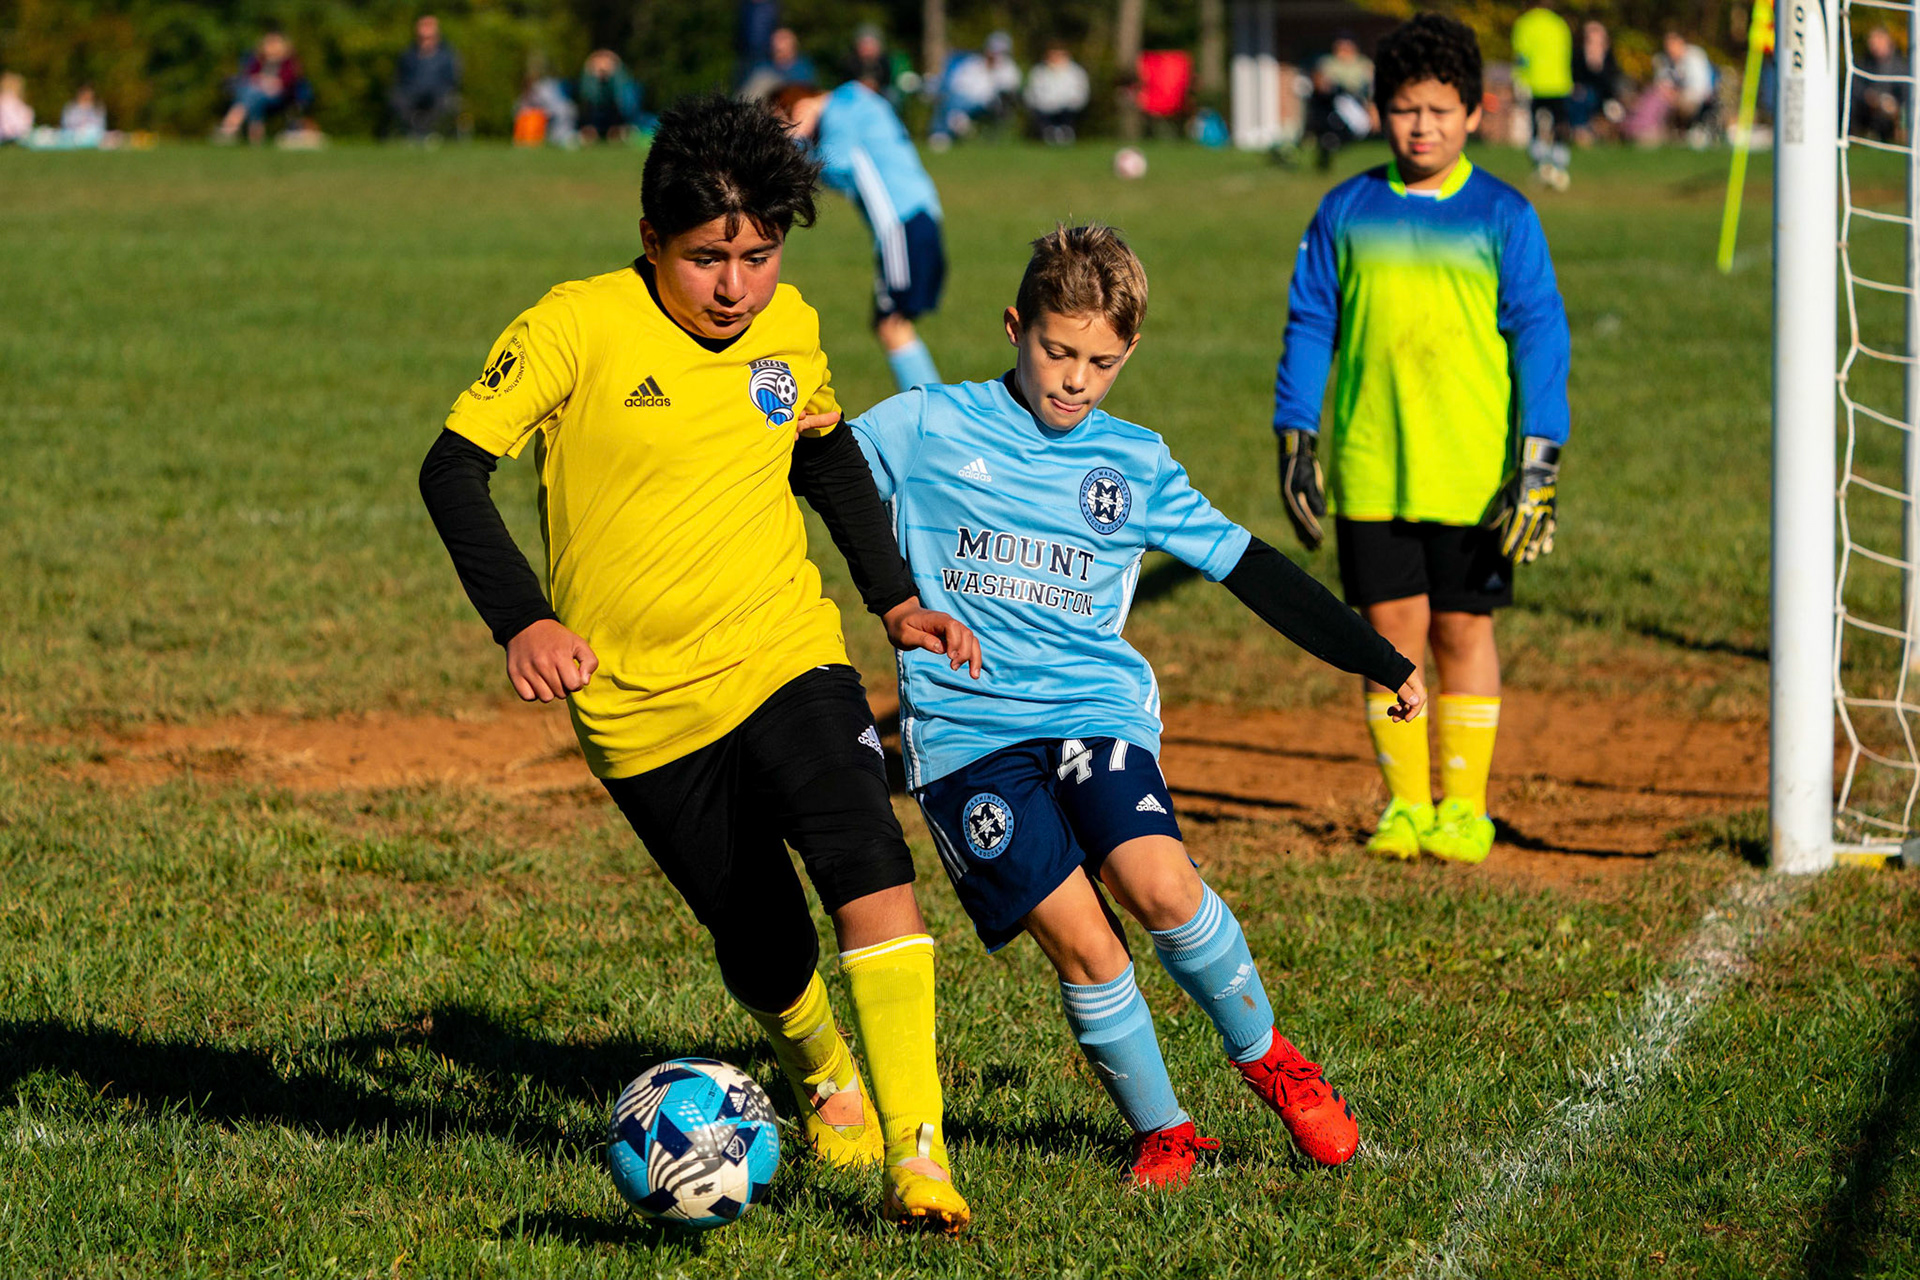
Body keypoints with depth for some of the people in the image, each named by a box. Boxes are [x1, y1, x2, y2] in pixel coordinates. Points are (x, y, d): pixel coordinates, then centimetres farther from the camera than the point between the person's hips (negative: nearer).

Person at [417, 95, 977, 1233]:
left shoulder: (790, 329, 2)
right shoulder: (577, 328, -13)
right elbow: (455, 466, -12)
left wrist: (898, 598, 15)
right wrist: (522, 620, -24)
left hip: (786, 658, 2)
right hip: (640, 702, -2)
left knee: (872, 870, -23)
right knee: (766, 956, 5)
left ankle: (916, 1156, -22)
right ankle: (823, 1074, 41)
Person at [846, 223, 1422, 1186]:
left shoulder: (1136, 465, 11)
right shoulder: (928, 427, 4)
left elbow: (1249, 570, 16)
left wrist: (1382, 663, 17)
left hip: (1095, 709, 2)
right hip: (964, 730, -2)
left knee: (1156, 884, -24)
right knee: (1078, 936, -17)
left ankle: (1263, 1055, 2)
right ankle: (1160, 1131, 3)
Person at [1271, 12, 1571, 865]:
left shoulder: (1502, 218, 0)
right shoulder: (1346, 213, 6)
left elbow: (1539, 339, -2)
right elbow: (1308, 328, 11)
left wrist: (1538, 464, -8)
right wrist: (1294, 441, 5)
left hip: (1473, 473, -2)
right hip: (1369, 470, 2)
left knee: (1463, 629, 4)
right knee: (1390, 628, 3)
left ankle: (1463, 807, 13)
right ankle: (1405, 802, 13)